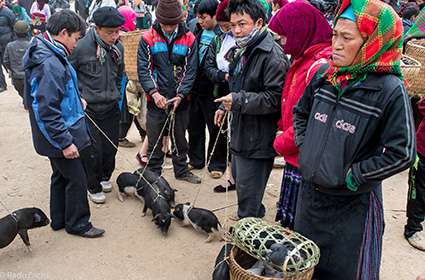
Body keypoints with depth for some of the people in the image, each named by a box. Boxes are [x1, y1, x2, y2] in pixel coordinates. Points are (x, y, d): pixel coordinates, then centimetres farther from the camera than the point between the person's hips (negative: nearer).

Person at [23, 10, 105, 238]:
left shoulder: (50, 54, 7)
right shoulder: (50, 64, -26)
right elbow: (47, 110, -27)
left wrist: (75, 100, 12)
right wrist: (65, 142, -23)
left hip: (56, 136, 10)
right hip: (60, 136, -10)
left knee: (61, 176, 21)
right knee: (77, 179, 4)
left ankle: (59, 219, 36)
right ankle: (78, 224, 21)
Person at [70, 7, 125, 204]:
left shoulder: (118, 47, 2)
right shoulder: (81, 47, -16)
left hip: (112, 108, 5)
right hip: (89, 110, -4)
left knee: (111, 148, 11)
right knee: (94, 151, -1)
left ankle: (105, 177, 37)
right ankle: (94, 187, 22)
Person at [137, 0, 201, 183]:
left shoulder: (189, 39, -2)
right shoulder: (148, 39, -3)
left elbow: (190, 70, -4)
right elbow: (143, 69, -7)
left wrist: (180, 95, -15)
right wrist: (154, 93, -20)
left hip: (180, 99, 1)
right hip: (156, 99, -1)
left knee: (180, 138, 16)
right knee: (154, 140, 8)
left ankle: (181, 171, 33)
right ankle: (154, 174, 23)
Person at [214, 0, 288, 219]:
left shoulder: (272, 55, -20)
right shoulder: (241, 51, 13)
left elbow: (275, 99, -26)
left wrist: (239, 101, -25)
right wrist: (225, 105, 18)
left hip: (257, 141, -10)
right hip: (240, 133, 10)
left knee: (248, 194, 1)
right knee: (239, 181, 25)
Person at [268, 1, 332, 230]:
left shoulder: (321, 65, -21)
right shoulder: (304, 59, 10)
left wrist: (282, 144, -10)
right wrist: (283, 128, 4)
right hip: (294, 156, 9)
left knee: (297, 223, 6)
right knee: (289, 219, 20)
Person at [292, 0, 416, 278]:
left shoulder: (390, 90, -19)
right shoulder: (325, 76, -3)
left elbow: (402, 153, -20)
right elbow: (300, 112, 13)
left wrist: (352, 177, -16)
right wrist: (305, 149, 3)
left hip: (352, 205, -5)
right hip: (310, 191, 5)